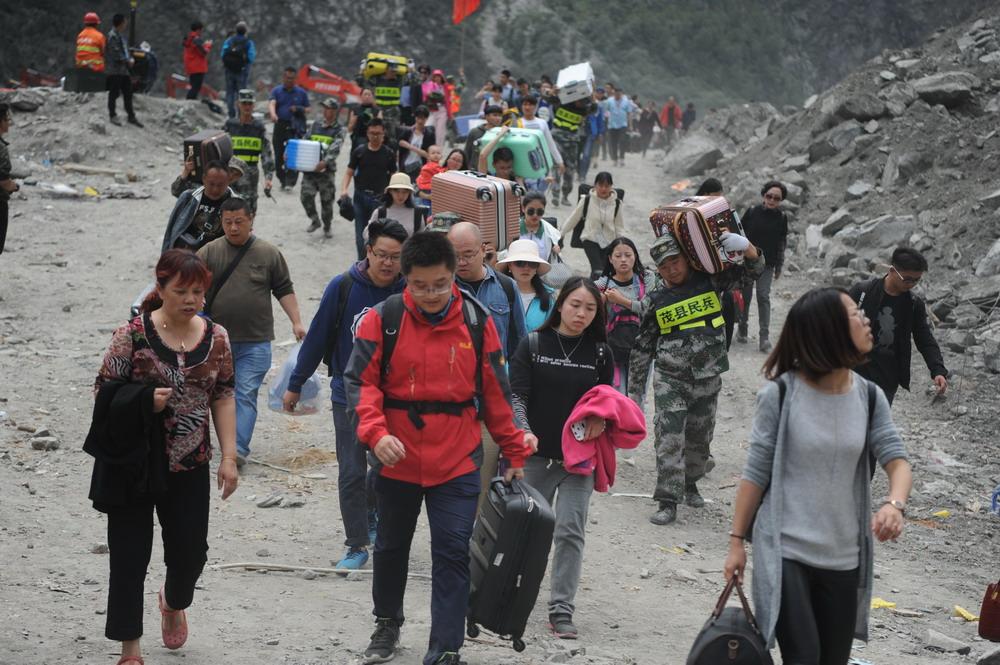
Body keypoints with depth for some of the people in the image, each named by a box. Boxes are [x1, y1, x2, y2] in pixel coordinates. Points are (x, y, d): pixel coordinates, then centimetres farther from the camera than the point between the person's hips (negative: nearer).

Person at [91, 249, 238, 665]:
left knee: (190, 551, 8)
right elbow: (103, 391, -6)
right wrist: (144, 400, -24)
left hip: (190, 466, 3)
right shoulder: (132, 335, -10)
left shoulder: (216, 338, 1)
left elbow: (223, 398, 7)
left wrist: (229, 457, 3)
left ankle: (174, 602, 43)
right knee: (130, 553, 2)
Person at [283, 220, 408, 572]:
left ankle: (371, 512, 40)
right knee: (351, 474, -1)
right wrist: (295, 385, 4)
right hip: (348, 395, -1)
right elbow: (317, 336, 0)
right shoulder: (343, 287, -9)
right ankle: (357, 545, 7)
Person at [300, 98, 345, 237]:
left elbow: (335, 149, -17)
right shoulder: (315, 124, 11)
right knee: (306, 195, -5)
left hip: (327, 169, -3)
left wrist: (325, 162, -34)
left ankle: (327, 228, 21)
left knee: (327, 200, 4)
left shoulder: (339, 130, -2)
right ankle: (315, 221, 17)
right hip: (309, 167, 3)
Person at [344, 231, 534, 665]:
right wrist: (376, 433, -24)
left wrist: (514, 453, 7)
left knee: (452, 553, -5)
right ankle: (387, 622, 41)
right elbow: (361, 381, -8)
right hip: (396, 457, 1)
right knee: (391, 545, 18)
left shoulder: (477, 321, -2)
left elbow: (495, 393, 5)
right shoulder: (383, 319, -7)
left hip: (457, 462, -1)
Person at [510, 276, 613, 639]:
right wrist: (523, 431, -24)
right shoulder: (533, 345, -2)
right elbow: (516, 394, -7)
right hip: (536, 454, -1)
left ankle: (561, 610, -3)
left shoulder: (599, 353, 5)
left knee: (570, 531, -6)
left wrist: (601, 419, -8)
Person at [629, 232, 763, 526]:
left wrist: (745, 247, -21)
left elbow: (754, 266, 3)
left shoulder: (708, 280, 0)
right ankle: (668, 503, -11)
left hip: (707, 379, 2)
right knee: (669, 438, -12)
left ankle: (690, 483, 40)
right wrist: (635, 390, 8)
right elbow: (642, 347, 8)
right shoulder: (656, 300, 0)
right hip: (670, 380, -2)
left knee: (700, 438, 15)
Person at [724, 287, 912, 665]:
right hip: (785, 552, -4)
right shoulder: (780, 395, -10)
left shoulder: (869, 398, 2)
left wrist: (894, 504, -27)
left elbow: (896, 459, -6)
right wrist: (737, 541, -3)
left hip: (844, 557, 4)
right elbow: (756, 473, -5)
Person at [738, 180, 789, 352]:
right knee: (745, 296, 7)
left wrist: (778, 267, 8)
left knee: (764, 297, -9)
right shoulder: (752, 212, -4)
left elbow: (782, 243, 8)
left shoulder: (782, 218, 1)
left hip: (767, 264, 0)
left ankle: (764, 337, -11)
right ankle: (742, 330, 24)